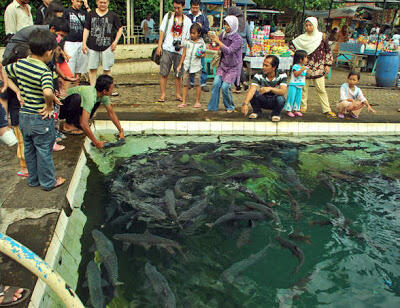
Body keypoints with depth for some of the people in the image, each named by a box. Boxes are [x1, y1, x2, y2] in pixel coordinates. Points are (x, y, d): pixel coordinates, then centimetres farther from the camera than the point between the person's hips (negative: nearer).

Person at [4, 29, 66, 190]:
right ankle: (48, 182, 25)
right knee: (44, 151, 9)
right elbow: (48, 92, -40)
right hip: (41, 119, -7)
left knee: (29, 150, 20)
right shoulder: (45, 71, -23)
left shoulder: (19, 64, -2)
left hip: (24, 116, 7)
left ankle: (33, 179, 36)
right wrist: (49, 104, -21)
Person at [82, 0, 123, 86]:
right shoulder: (91, 14, 8)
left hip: (107, 46, -1)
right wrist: (84, 43, 1)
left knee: (107, 69, 3)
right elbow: (86, 29, 9)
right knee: (92, 68, 4)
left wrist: (116, 41, -1)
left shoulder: (113, 15, 5)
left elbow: (120, 28, 11)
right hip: (92, 46, 2)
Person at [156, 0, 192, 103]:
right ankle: (162, 95, 5)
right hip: (167, 49, -1)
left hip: (179, 51, 1)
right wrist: (159, 46, -2)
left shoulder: (187, 20, 10)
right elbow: (162, 31, 7)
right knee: (164, 74, -2)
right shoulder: (168, 16, 8)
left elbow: (188, 37, 9)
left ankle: (178, 94, 19)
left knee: (178, 74, 6)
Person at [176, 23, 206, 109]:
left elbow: (204, 54, 9)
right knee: (185, 84, 3)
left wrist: (200, 55, -14)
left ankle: (197, 101, 13)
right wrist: (180, 65, 10)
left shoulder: (201, 43, 0)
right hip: (187, 66, 2)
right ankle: (183, 102, 9)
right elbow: (184, 54, 11)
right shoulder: (187, 42, 5)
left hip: (196, 67, -2)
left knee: (197, 84, 1)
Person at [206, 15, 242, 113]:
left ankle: (230, 107, 9)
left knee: (225, 87, -13)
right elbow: (218, 46, 17)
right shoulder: (223, 34, 0)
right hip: (223, 65, 5)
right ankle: (212, 106, 3)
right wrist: (213, 38, -2)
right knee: (216, 84, -8)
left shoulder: (238, 39, -17)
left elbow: (229, 51, -29)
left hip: (233, 67, -5)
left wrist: (218, 41, -26)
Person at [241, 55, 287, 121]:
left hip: (275, 102, -1)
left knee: (280, 98, -36)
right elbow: (252, 90, -32)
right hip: (263, 101, 1)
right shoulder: (259, 76, -18)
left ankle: (276, 113, -1)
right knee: (253, 94, -28)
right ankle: (257, 111, 2)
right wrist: (245, 104, -49)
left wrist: (270, 89, -50)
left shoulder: (282, 75, -18)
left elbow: (283, 92, -32)